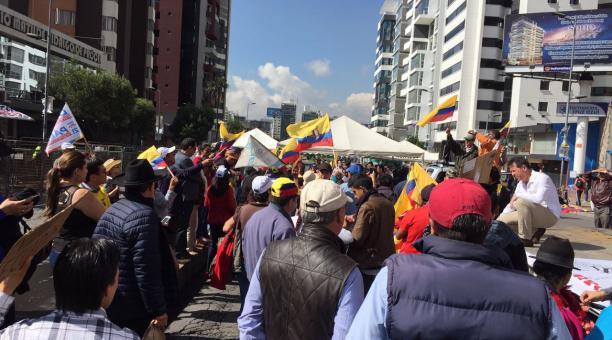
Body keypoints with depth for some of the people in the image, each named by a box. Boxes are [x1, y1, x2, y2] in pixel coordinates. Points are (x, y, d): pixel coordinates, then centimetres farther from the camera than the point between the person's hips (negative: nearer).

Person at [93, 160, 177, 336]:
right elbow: (146, 271, -24)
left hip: (107, 303, 9)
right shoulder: (144, 215, -20)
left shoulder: (111, 210, 7)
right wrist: (158, 310, -17)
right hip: (133, 309, -8)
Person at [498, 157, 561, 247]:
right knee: (501, 220, -5)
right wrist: (497, 221, 2)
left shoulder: (541, 178, -13)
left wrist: (519, 195, -18)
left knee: (521, 202, -33)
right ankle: (535, 231, 5)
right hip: (536, 215, 8)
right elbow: (512, 204, 12)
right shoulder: (521, 184, 9)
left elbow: (539, 198, -32)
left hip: (550, 215, -8)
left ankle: (525, 239, -22)